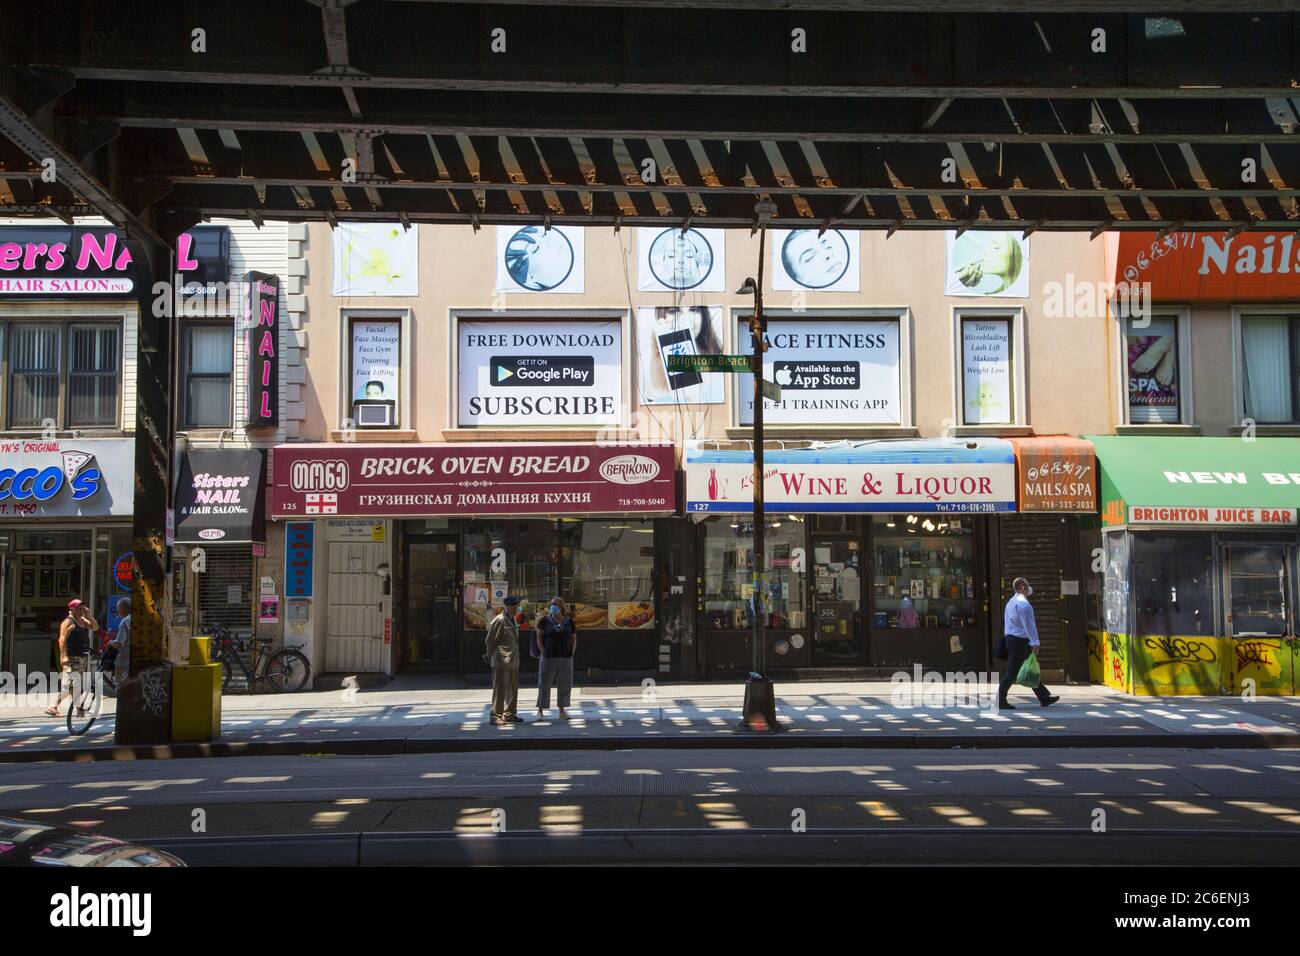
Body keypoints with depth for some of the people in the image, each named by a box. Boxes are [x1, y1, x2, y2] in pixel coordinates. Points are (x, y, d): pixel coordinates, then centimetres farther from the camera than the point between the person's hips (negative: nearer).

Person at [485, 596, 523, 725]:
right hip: (502, 661, -9)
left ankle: (510, 714, 23)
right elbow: (489, 640, -11)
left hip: (513, 661, 9)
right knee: (500, 690, -5)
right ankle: (496, 716, -1)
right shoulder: (499, 620, -13)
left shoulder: (513, 620, 15)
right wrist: (491, 656, 0)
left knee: (513, 690, 14)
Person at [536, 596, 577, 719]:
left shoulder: (569, 621, 7)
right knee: (544, 683, -2)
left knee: (564, 685, 5)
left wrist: (571, 653, 4)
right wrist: (543, 652, -8)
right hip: (548, 657, -3)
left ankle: (562, 710, 15)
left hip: (565, 658, 3)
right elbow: (539, 637, 0)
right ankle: (540, 710, 4)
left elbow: (574, 639, 14)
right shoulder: (545, 620, -1)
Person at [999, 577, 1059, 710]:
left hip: (1010, 638, 10)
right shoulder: (1023, 603, -16)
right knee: (1012, 672, -6)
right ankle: (1000, 701, -4)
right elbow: (1028, 624, -21)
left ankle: (1044, 698, 17)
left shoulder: (1011, 602, 16)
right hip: (1020, 641, -10)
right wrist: (1035, 643, -23)